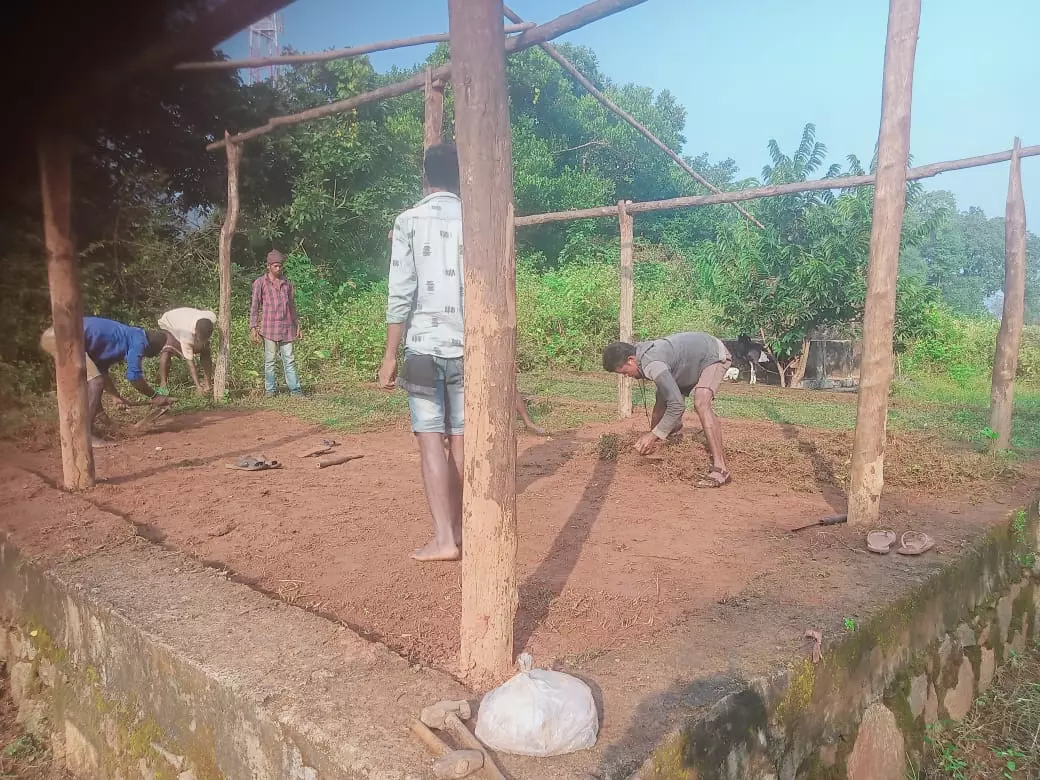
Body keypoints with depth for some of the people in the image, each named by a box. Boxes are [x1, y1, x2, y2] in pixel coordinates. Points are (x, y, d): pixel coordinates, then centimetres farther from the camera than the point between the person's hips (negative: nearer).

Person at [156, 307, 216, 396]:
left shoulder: (212, 318, -36)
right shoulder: (187, 333, -47)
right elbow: (190, 361, -42)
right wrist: (198, 386, -45)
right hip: (169, 324, -5)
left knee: (205, 351, -11)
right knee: (166, 351, -29)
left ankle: (207, 381, 1)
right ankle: (162, 385, -22)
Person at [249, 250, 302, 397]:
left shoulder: (287, 284, 12)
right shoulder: (260, 283, 2)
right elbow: (254, 307, 1)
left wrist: (297, 326, 15)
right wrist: (253, 328, -6)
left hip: (287, 328, 3)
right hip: (269, 328, -3)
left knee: (289, 360, 3)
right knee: (269, 360, 3)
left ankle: (295, 389, 4)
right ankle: (270, 390, 9)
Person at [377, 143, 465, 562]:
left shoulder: (409, 221, -2)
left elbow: (401, 294, -8)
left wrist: (390, 355, -3)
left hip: (423, 347, -3)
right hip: (466, 347, 3)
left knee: (431, 440, -1)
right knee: (460, 438, 10)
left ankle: (443, 538, -3)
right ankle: (456, 527, 21)